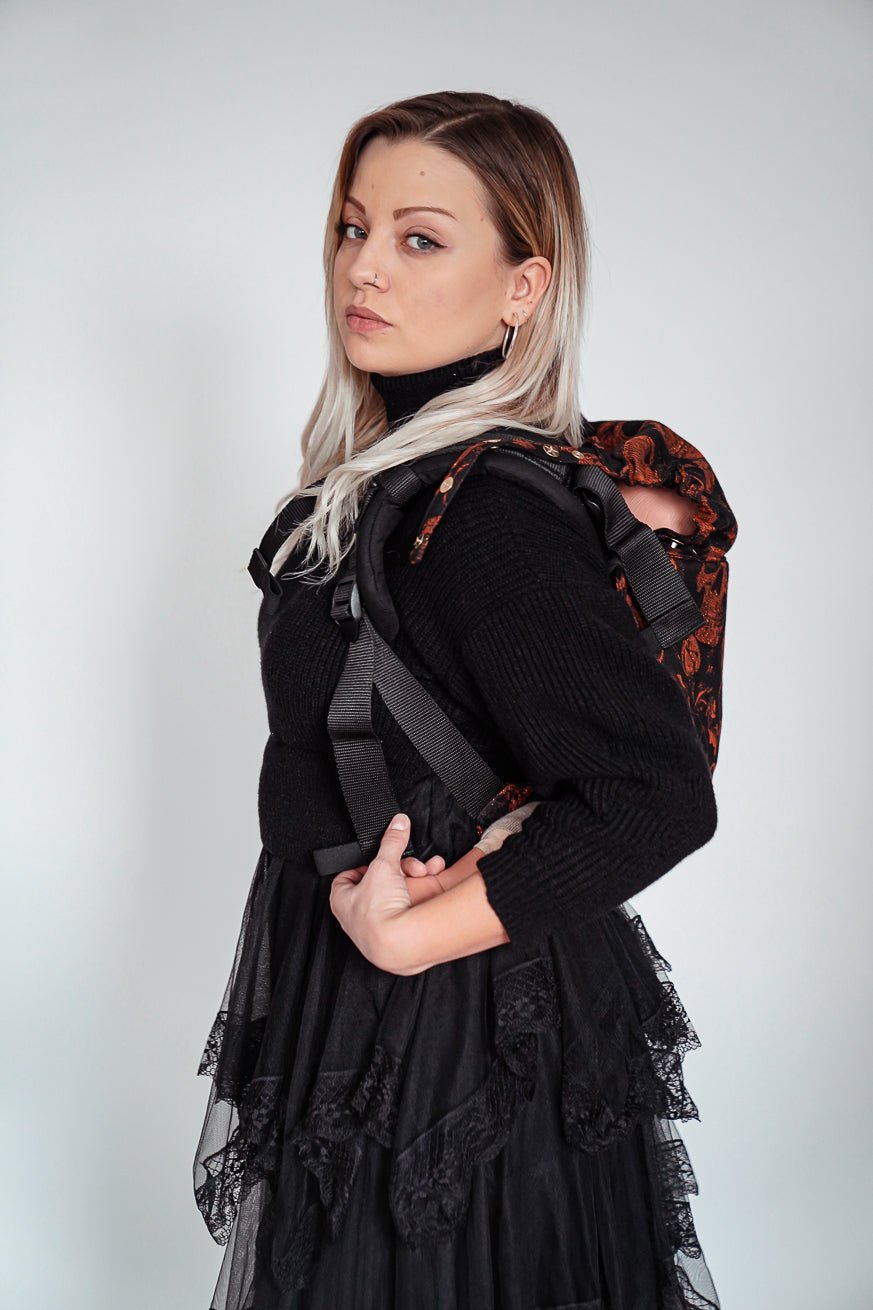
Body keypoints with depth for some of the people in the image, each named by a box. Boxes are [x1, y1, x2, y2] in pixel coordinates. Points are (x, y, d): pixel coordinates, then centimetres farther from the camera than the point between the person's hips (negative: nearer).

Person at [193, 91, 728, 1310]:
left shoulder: (491, 514, -25)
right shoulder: (386, 458, 2)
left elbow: (659, 798, -29)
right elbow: (314, 740, -3)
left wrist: (406, 934, -23)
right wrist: (355, 876, -21)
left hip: (451, 1020, -8)